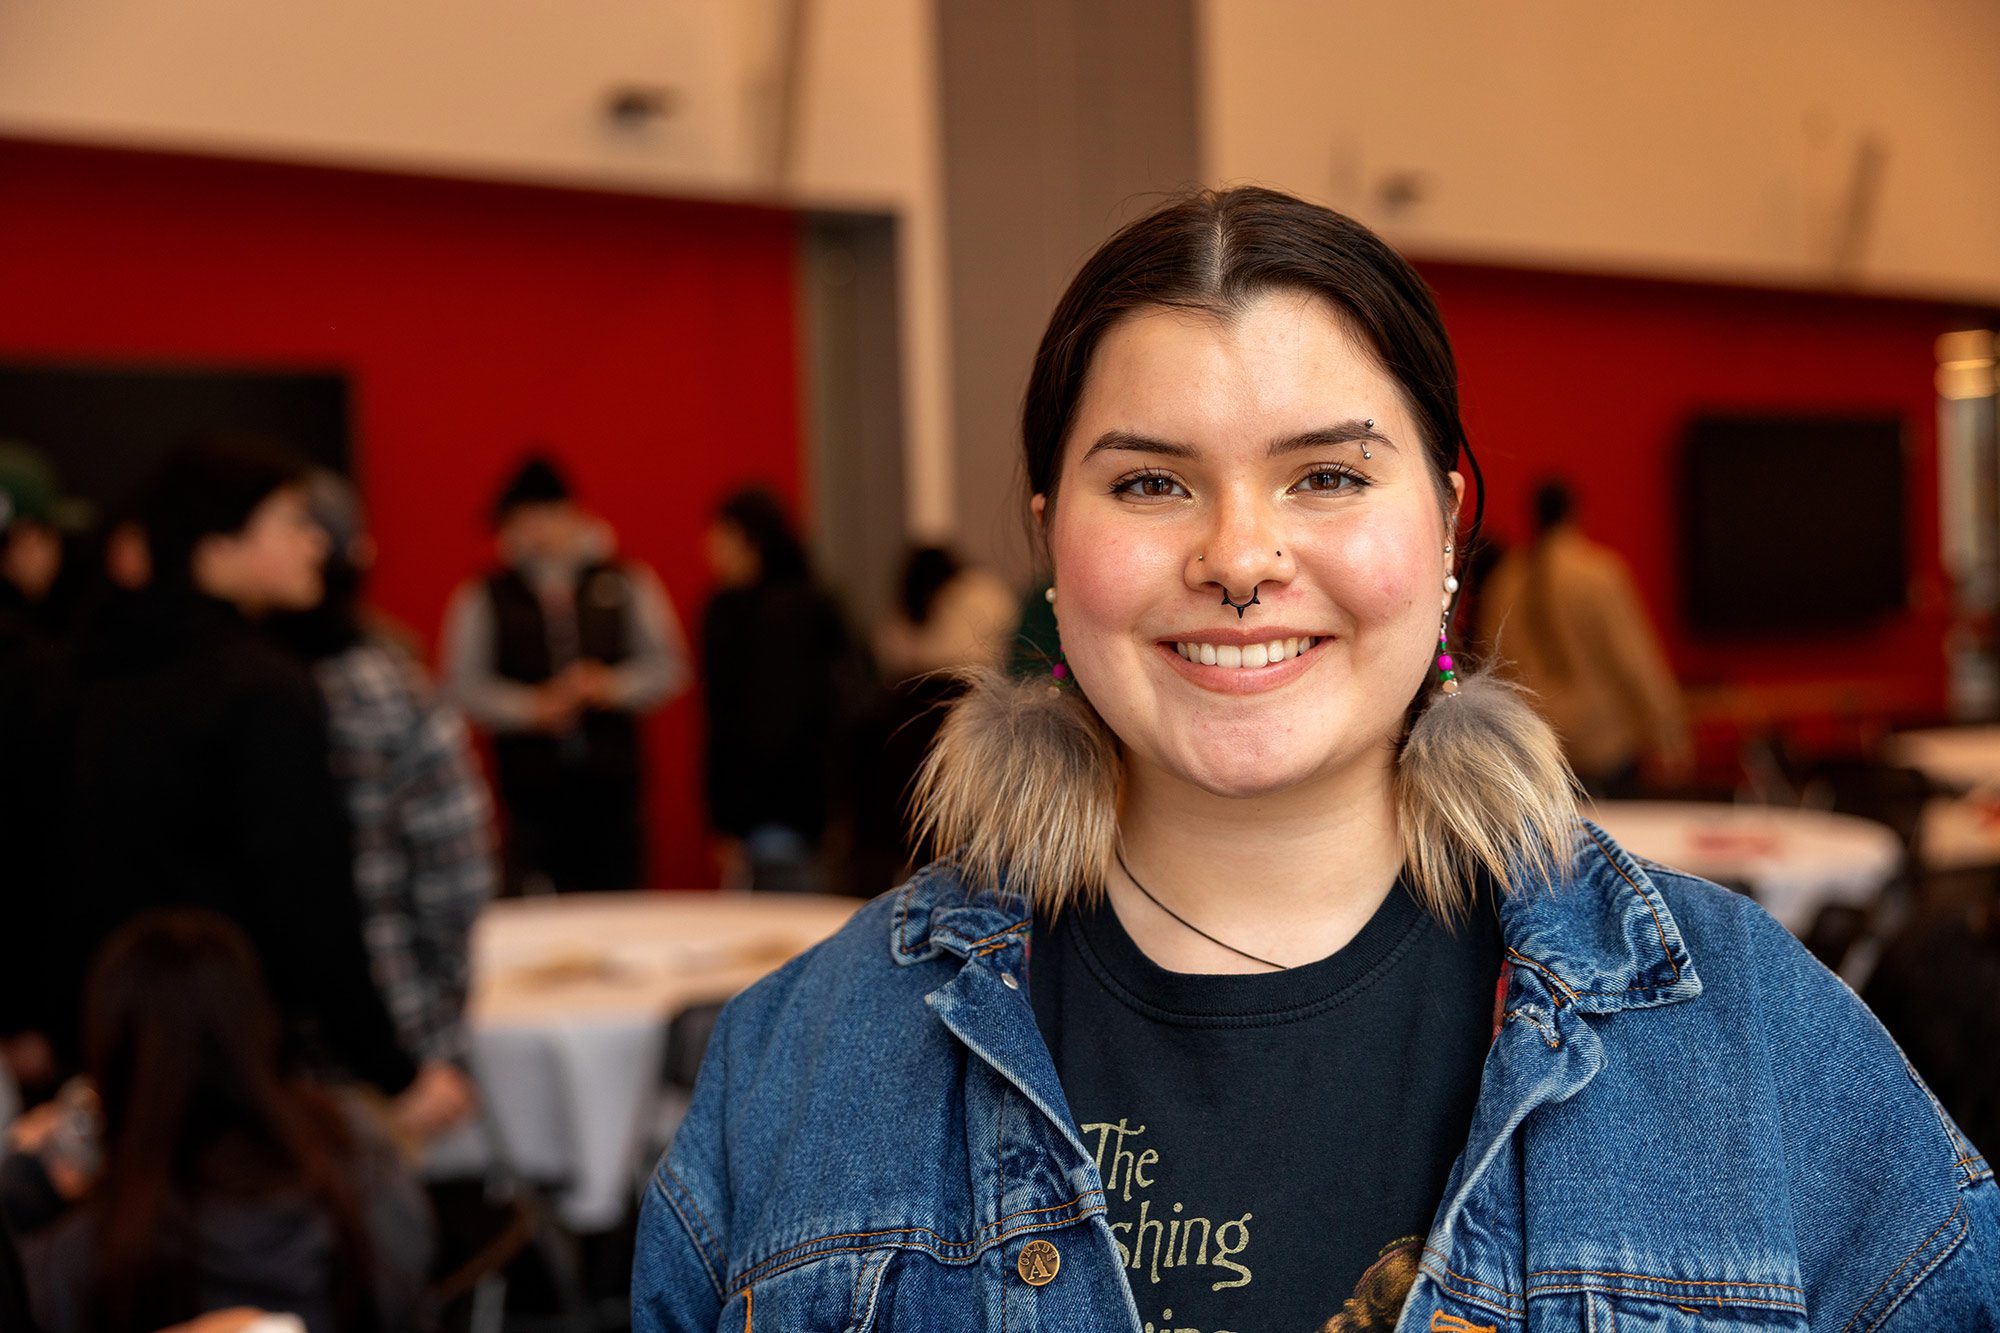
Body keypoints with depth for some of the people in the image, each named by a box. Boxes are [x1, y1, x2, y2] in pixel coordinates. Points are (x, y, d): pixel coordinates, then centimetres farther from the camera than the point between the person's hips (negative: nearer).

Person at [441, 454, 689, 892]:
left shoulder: (627, 585, 10)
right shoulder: (483, 598, 7)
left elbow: (666, 666, 9)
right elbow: (465, 683, 3)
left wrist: (612, 685, -10)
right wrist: (532, 707, -11)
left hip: (612, 778, 1)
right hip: (532, 786, -1)